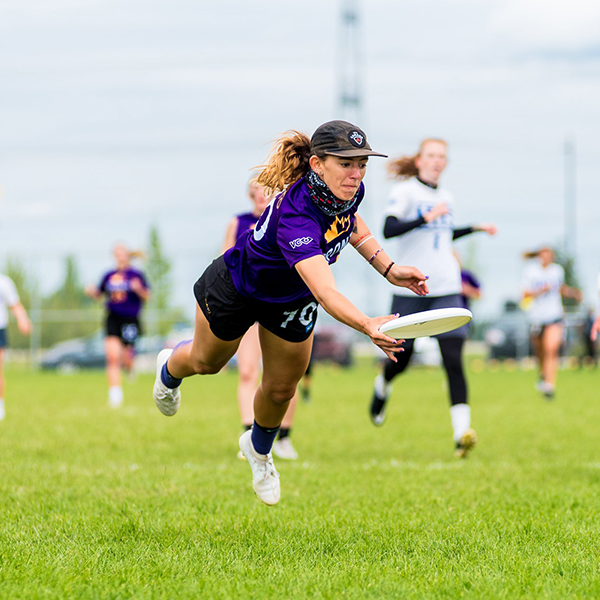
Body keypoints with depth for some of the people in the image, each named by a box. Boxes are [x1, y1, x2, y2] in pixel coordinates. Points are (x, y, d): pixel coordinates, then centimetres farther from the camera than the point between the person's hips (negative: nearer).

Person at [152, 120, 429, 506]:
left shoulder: (350, 191, -25)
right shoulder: (295, 216, -48)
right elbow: (325, 292, -59)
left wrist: (388, 268, -7)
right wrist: (368, 327, -75)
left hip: (292, 299, 5)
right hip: (236, 289, -5)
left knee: (281, 388, 15)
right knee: (207, 363, 25)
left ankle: (259, 448, 48)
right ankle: (170, 370, 62)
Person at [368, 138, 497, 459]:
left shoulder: (445, 197, 15)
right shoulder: (404, 191, -5)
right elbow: (388, 229, -20)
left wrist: (476, 228, 26)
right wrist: (426, 218, -28)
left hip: (446, 288, 4)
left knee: (453, 359, -12)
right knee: (400, 359, 7)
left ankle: (461, 432, -20)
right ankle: (382, 385, 44)